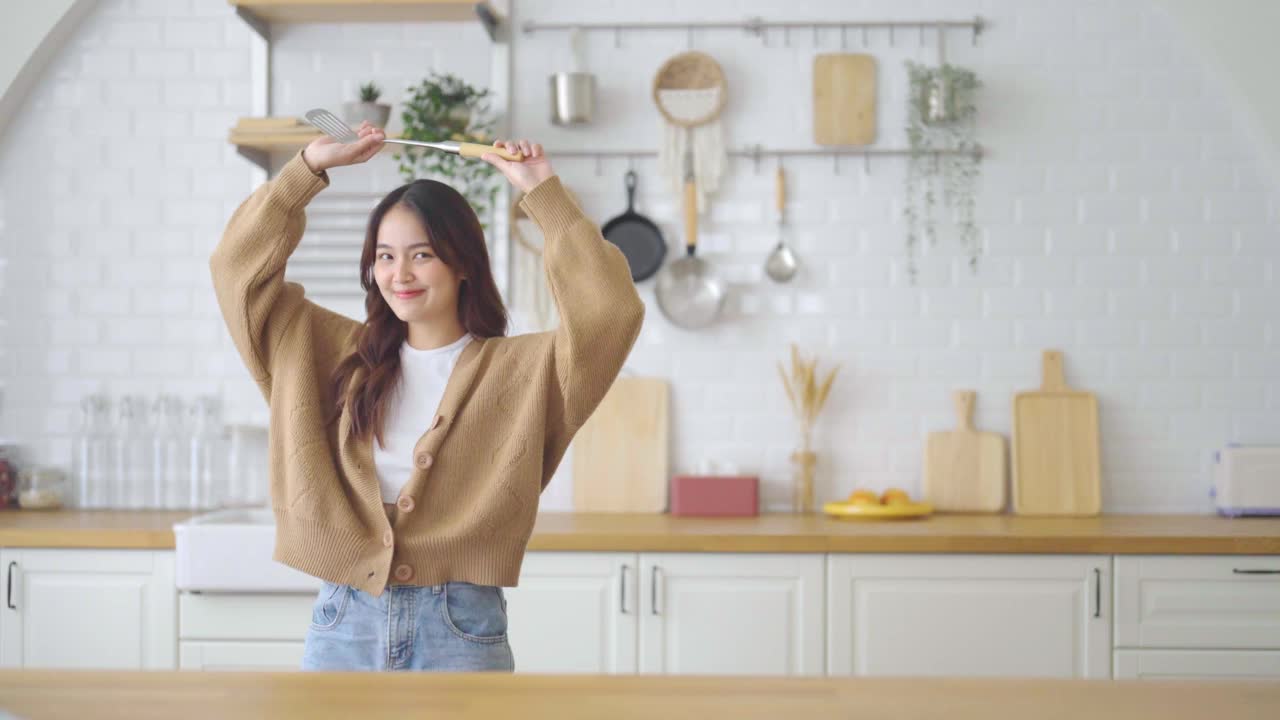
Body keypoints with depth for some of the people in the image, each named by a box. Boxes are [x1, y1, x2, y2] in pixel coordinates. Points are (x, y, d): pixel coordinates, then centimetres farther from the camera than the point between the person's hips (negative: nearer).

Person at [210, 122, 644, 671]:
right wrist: (312, 165, 6)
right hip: (343, 621, 3)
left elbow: (611, 310, -12)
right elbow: (240, 268, 11)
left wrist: (544, 193, -9)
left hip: (460, 626, -2)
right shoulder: (338, 355, 12)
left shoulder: (523, 368, 3)